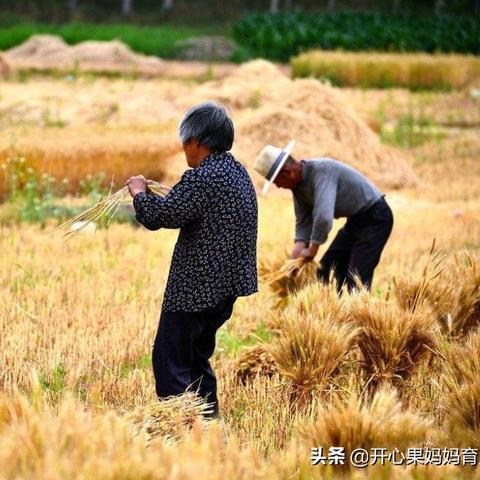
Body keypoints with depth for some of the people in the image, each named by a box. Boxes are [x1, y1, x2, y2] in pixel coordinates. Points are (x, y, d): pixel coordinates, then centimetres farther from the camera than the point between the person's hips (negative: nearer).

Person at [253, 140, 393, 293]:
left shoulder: (322, 171, -29)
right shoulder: (298, 186, -1)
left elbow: (323, 218, -37)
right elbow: (303, 224, 3)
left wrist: (312, 250, -24)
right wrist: (294, 260, -9)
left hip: (375, 218, -10)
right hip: (355, 220, 10)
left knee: (356, 278, -17)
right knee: (325, 271, 10)